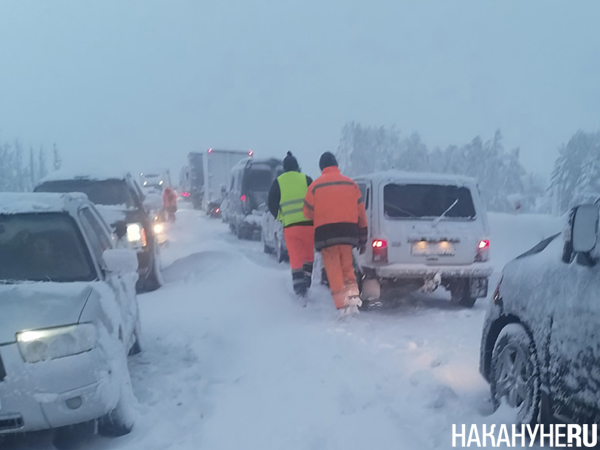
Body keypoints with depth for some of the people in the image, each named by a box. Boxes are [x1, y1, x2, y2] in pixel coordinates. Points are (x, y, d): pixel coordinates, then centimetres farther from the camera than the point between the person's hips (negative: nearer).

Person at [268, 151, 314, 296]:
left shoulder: (278, 182, 6)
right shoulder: (306, 179, 5)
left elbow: (272, 206, 7)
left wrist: (280, 217, 24)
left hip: (289, 225, 0)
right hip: (308, 223, 0)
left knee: (295, 256, 5)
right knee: (309, 254, 16)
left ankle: (298, 283, -5)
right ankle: (307, 279, 15)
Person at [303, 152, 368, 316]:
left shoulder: (316, 185, -1)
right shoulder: (350, 183, 8)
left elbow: (308, 212, 3)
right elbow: (361, 212, 10)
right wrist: (362, 235, 18)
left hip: (325, 233, -3)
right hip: (348, 232, 3)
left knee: (334, 272, 2)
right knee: (347, 268, 16)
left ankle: (343, 305, -2)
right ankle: (353, 297, 3)